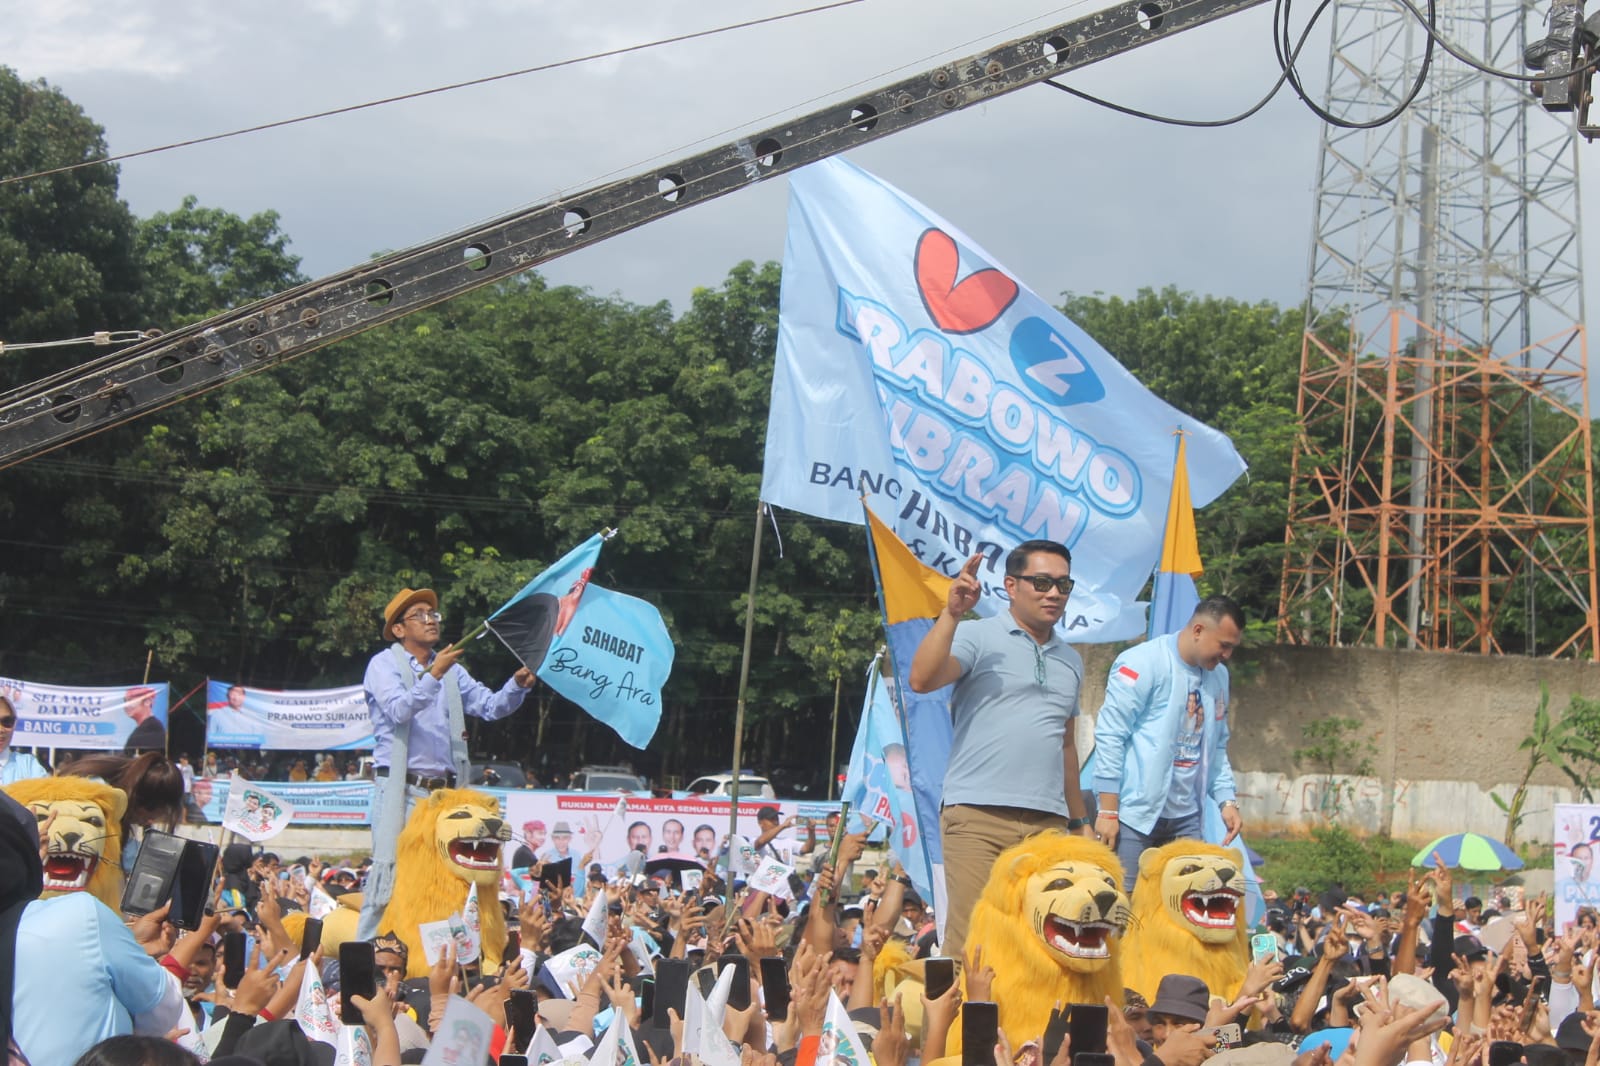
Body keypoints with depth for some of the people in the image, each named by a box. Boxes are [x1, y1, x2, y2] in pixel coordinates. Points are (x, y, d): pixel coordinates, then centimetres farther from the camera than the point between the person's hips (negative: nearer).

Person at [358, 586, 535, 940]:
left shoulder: (451, 670, 19)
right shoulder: (385, 664, 1)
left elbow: (490, 706, 11)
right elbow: (399, 710, -16)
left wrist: (517, 684, -7)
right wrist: (433, 675, -26)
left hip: (444, 791, 6)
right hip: (401, 789, -6)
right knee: (388, 873, -11)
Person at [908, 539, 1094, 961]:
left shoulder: (1070, 660, 21)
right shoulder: (977, 637, 3)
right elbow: (922, 680, -14)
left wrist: (1079, 820, 25)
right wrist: (952, 614, -20)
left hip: (1048, 823, 5)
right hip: (978, 815, -5)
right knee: (969, 938, -10)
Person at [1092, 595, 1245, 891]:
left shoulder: (1218, 676, 14)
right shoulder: (1143, 664, -10)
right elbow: (1109, 736, -12)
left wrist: (1227, 800, 10)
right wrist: (1108, 811, -14)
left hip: (1185, 820, 7)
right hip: (1135, 815, -7)